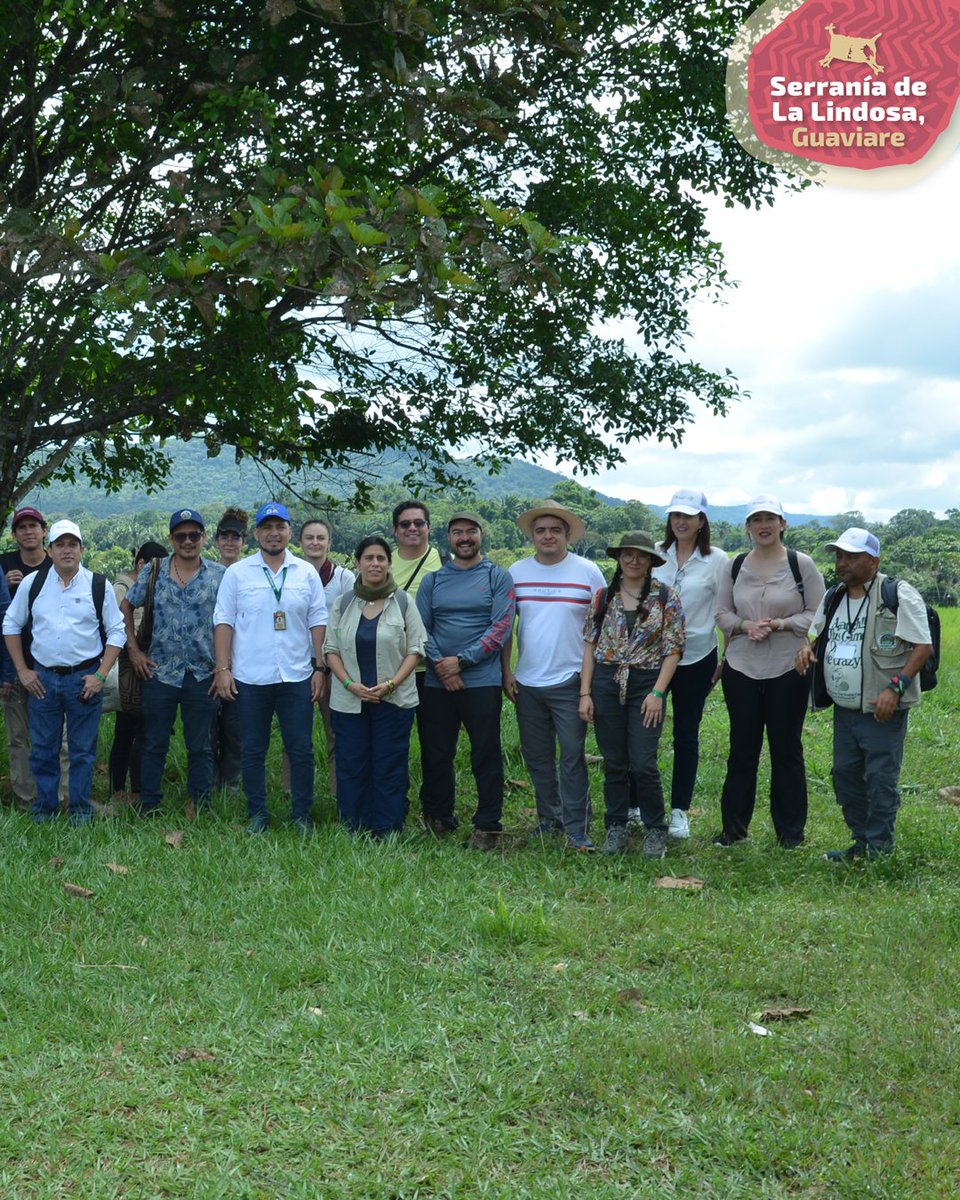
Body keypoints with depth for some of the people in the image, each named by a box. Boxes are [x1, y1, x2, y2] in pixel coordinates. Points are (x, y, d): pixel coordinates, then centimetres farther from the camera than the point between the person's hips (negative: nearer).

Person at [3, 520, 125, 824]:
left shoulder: (98, 585, -2)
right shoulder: (32, 583, 2)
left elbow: (116, 632, 1)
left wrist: (101, 676, -7)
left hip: (84, 678, -1)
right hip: (42, 678, 2)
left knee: (83, 749, 6)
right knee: (42, 749, 9)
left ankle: (80, 808, 19)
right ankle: (45, 806, 23)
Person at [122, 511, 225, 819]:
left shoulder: (221, 575, -1)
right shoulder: (152, 572, 3)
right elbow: (126, 608, 13)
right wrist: (133, 649, 6)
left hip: (203, 675, -1)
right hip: (160, 672, 1)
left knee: (201, 747, 6)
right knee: (154, 744, 8)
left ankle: (199, 806, 17)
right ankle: (148, 806, 18)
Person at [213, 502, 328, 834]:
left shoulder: (307, 573, 6)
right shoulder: (237, 573, 2)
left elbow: (318, 622, 7)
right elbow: (224, 621, 2)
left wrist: (320, 668, 2)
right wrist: (222, 668, -4)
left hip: (297, 678, 1)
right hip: (250, 678, -1)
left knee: (301, 750, 4)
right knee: (253, 751, 8)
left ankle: (302, 814, 16)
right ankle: (257, 813, 19)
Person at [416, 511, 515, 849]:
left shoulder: (498, 577, 2)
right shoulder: (432, 580, 12)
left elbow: (501, 628, -7)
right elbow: (420, 628, 6)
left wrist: (461, 661, -13)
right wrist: (440, 665, -9)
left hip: (482, 682, -3)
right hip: (436, 682, 3)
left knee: (486, 757, 0)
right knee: (436, 755, 10)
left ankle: (487, 827, 10)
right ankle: (438, 819, 25)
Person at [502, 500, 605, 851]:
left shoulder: (588, 572, -3)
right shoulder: (517, 572, 4)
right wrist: (506, 671, 3)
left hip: (570, 681, -3)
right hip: (527, 683, 4)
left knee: (572, 757, -2)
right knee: (537, 757, 12)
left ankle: (577, 827, 7)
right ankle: (549, 818, 27)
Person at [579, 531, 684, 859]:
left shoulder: (666, 597, -1)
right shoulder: (603, 597, 6)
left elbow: (673, 649, -3)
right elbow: (590, 646, 7)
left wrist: (658, 692, -11)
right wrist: (585, 693, 0)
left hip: (646, 685, -2)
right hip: (606, 684, 2)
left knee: (643, 765, -6)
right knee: (614, 763, 7)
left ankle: (655, 830, 12)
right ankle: (616, 828, 21)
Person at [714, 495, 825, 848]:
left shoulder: (801, 564, -3)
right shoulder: (734, 567, 6)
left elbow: (818, 615, -3)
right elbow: (722, 614, 9)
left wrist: (779, 624, -16)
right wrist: (744, 625, -11)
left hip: (787, 671, -2)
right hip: (741, 670, 2)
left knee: (787, 749, 5)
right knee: (742, 749, 8)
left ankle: (790, 830, 18)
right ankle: (733, 826, 19)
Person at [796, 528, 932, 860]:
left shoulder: (898, 596, -11)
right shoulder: (833, 598, 11)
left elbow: (923, 646, -14)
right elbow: (816, 633, 26)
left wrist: (896, 687, -23)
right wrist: (806, 648, 1)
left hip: (883, 711, -7)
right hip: (844, 709, 7)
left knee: (880, 780, -3)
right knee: (845, 775, 12)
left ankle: (878, 849, 9)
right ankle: (861, 841, 26)